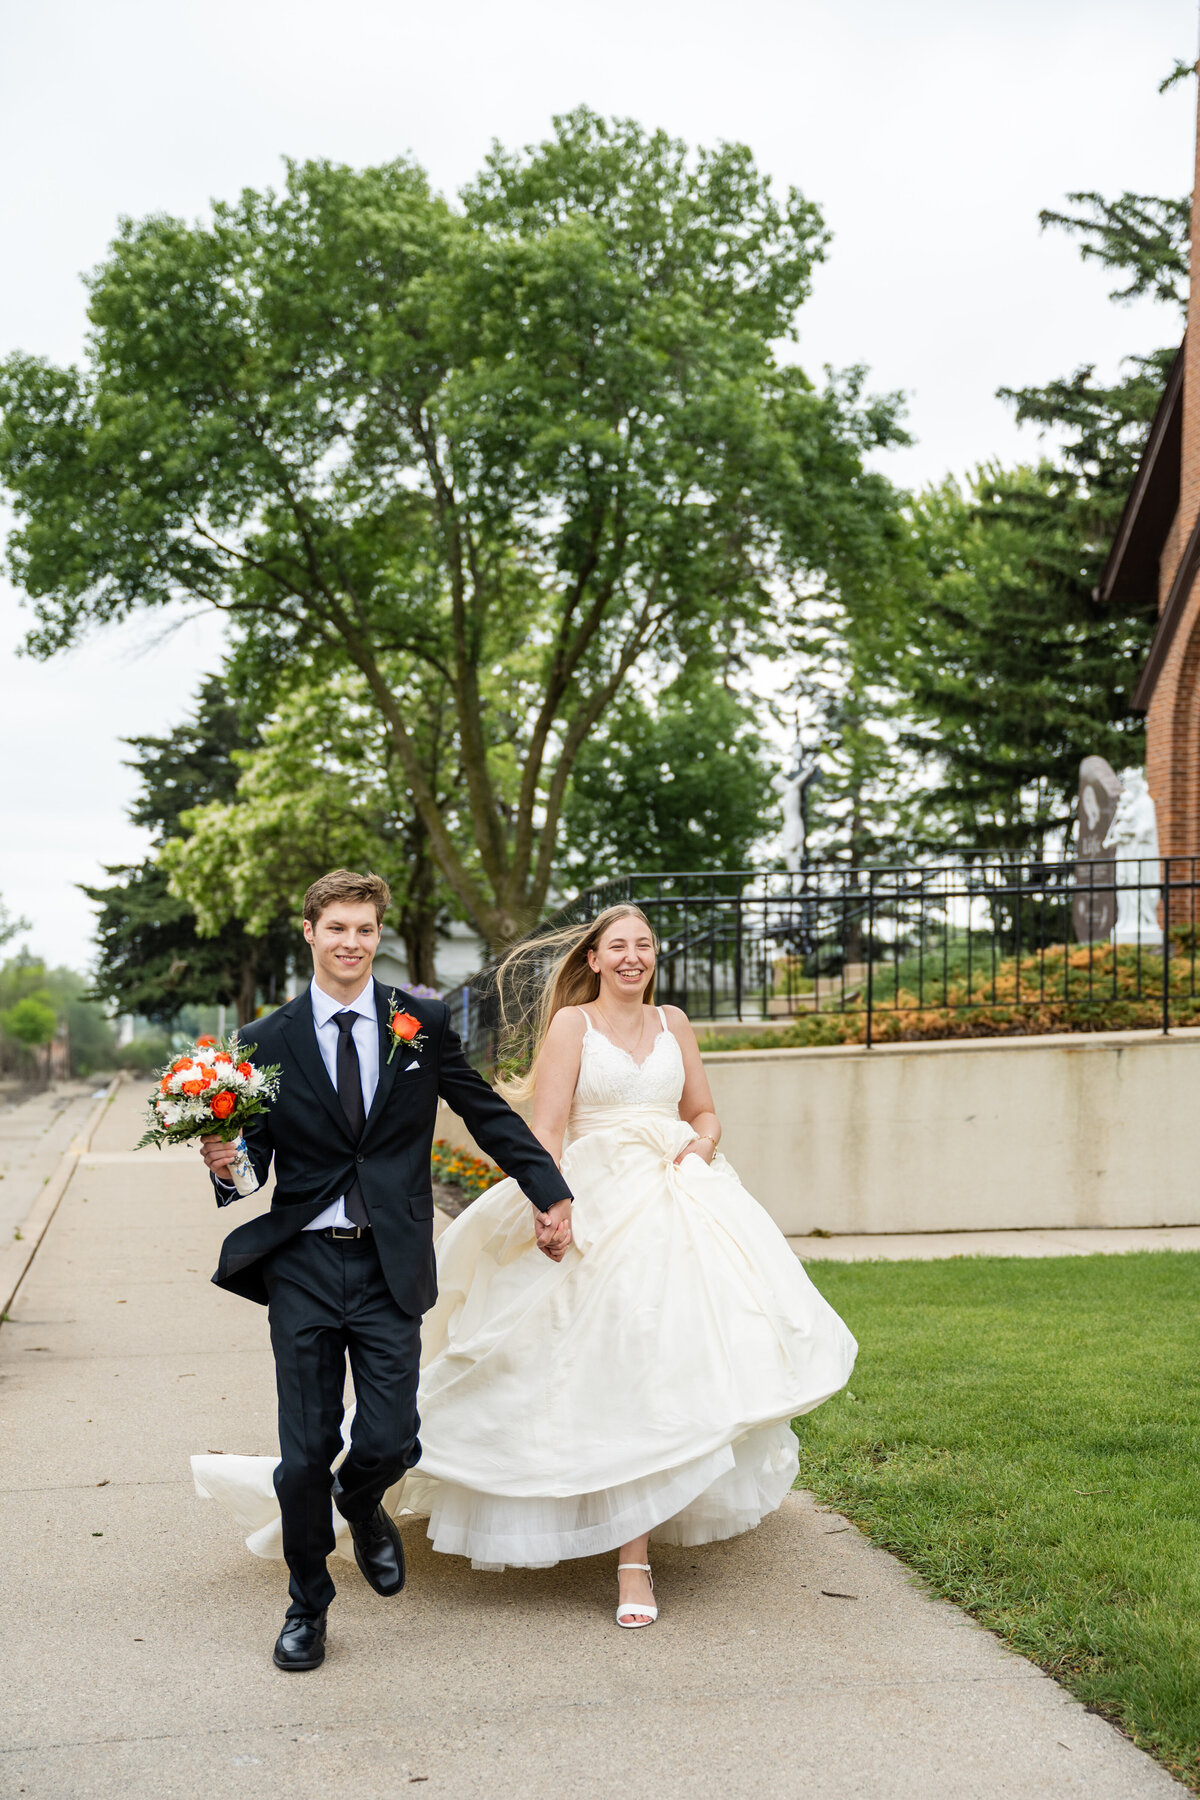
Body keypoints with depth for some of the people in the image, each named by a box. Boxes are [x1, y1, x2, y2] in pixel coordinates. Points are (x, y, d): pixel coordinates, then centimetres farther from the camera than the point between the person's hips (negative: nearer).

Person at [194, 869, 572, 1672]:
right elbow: (258, 1155, 5)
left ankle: (362, 1505, 34)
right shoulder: (268, 1042, 2)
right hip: (303, 1266, 0)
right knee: (305, 1456, 3)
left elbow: (489, 1112, 11)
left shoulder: (422, 1024, 4)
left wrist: (552, 1191, 10)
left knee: (389, 1440, -5)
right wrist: (227, 1163, -18)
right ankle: (308, 1605, 27)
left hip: (390, 1267, 0)